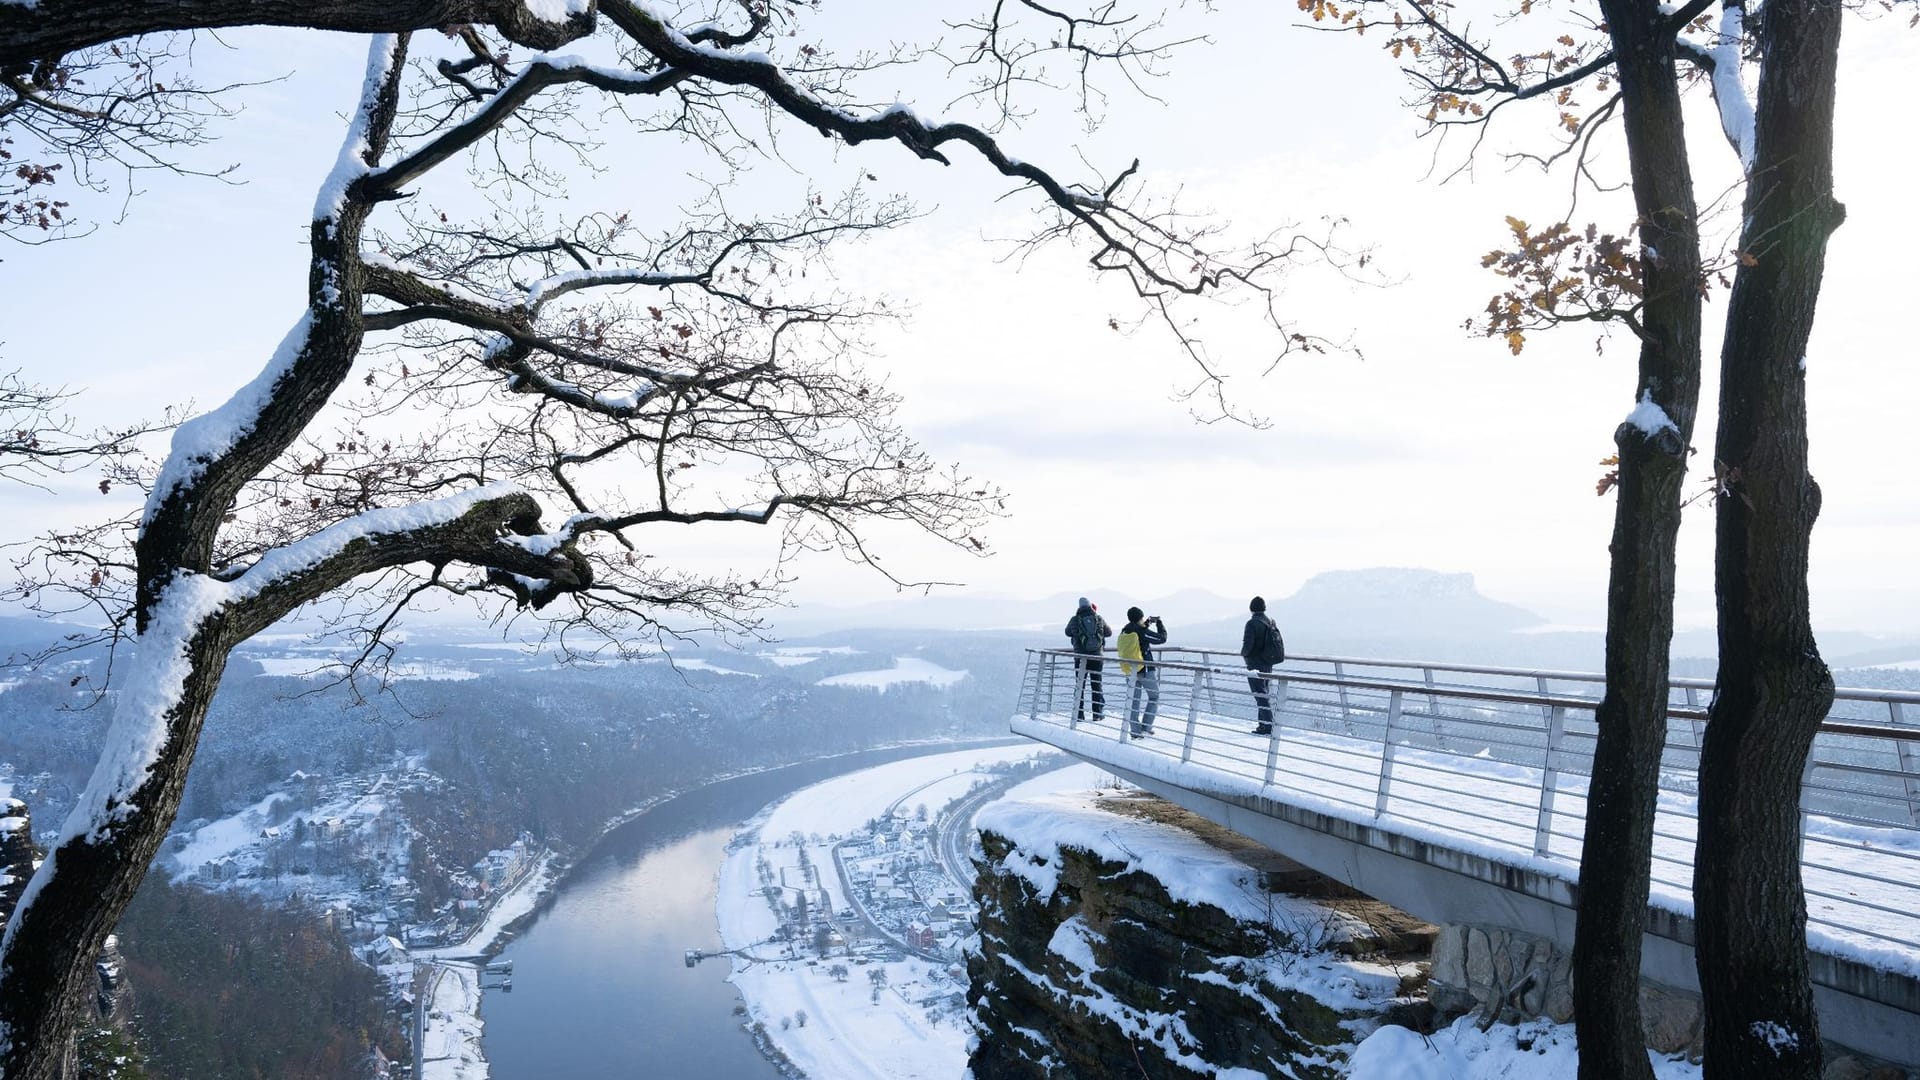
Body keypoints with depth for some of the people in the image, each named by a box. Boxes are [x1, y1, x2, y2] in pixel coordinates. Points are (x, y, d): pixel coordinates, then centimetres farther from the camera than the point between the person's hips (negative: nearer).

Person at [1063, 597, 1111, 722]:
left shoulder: (1075, 620, -6)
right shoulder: (1099, 619, -4)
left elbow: (1068, 632, 12)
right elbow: (1109, 632, 10)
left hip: (1080, 657, -1)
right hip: (1097, 657, 1)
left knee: (1080, 685, 8)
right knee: (1096, 685, 10)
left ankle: (1079, 715, 6)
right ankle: (1097, 714, 11)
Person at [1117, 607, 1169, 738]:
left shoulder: (1124, 631, 3)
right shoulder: (1142, 631, -16)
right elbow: (1162, 638, -6)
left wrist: (1146, 624, 21)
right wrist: (1159, 623, 6)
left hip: (1131, 671, 6)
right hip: (1146, 669, -6)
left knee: (1133, 699, 11)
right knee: (1154, 697, 10)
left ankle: (1135, 730, 9)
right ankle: (1146, 727, 3)